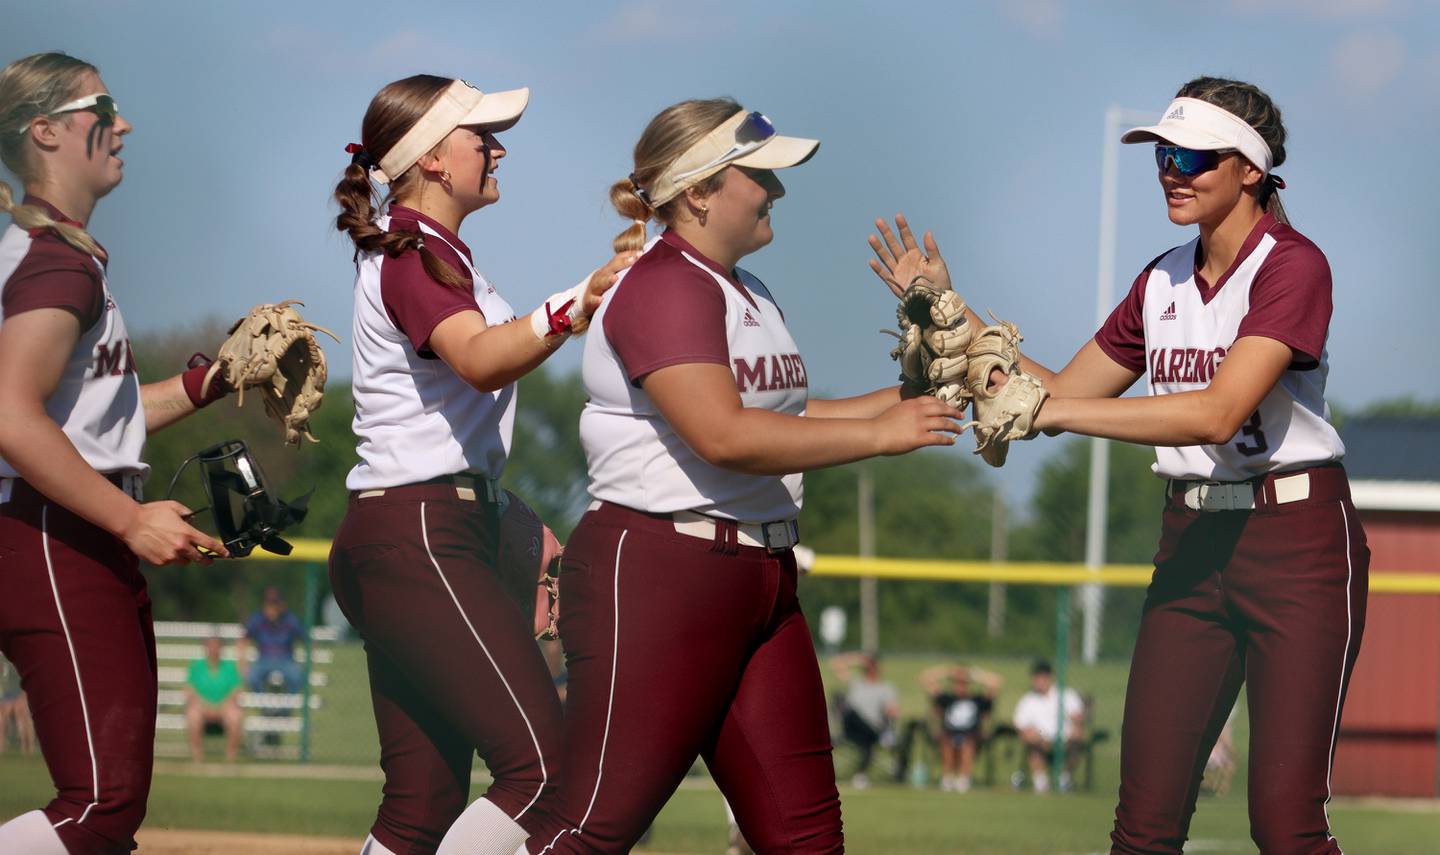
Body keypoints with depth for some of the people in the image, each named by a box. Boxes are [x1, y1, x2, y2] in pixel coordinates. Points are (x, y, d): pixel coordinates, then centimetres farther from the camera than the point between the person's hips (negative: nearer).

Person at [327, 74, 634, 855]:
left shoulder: (425, 251, 21)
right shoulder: (415, 255, -10)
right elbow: (480, 360, -30)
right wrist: (575, 308, -46)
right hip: (420, 535, -11)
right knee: (543, 767, -19)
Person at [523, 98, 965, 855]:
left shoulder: (747, 294, 19)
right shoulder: (664, 287, -13)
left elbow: (779, 419, 22)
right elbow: (724, 436, -23)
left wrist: (904, 400, 11)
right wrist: (876, 435, -18)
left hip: (759, 580, 10)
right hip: (658, 574, -10)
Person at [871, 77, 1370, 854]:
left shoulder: (1292, 266, -11)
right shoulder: (1163, 280, 12)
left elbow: (1218, 412, -23)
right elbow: (1066, 391, 18)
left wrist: (1054, 413, -24)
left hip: (1296, 537, -7)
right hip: (1191, 542, 7)